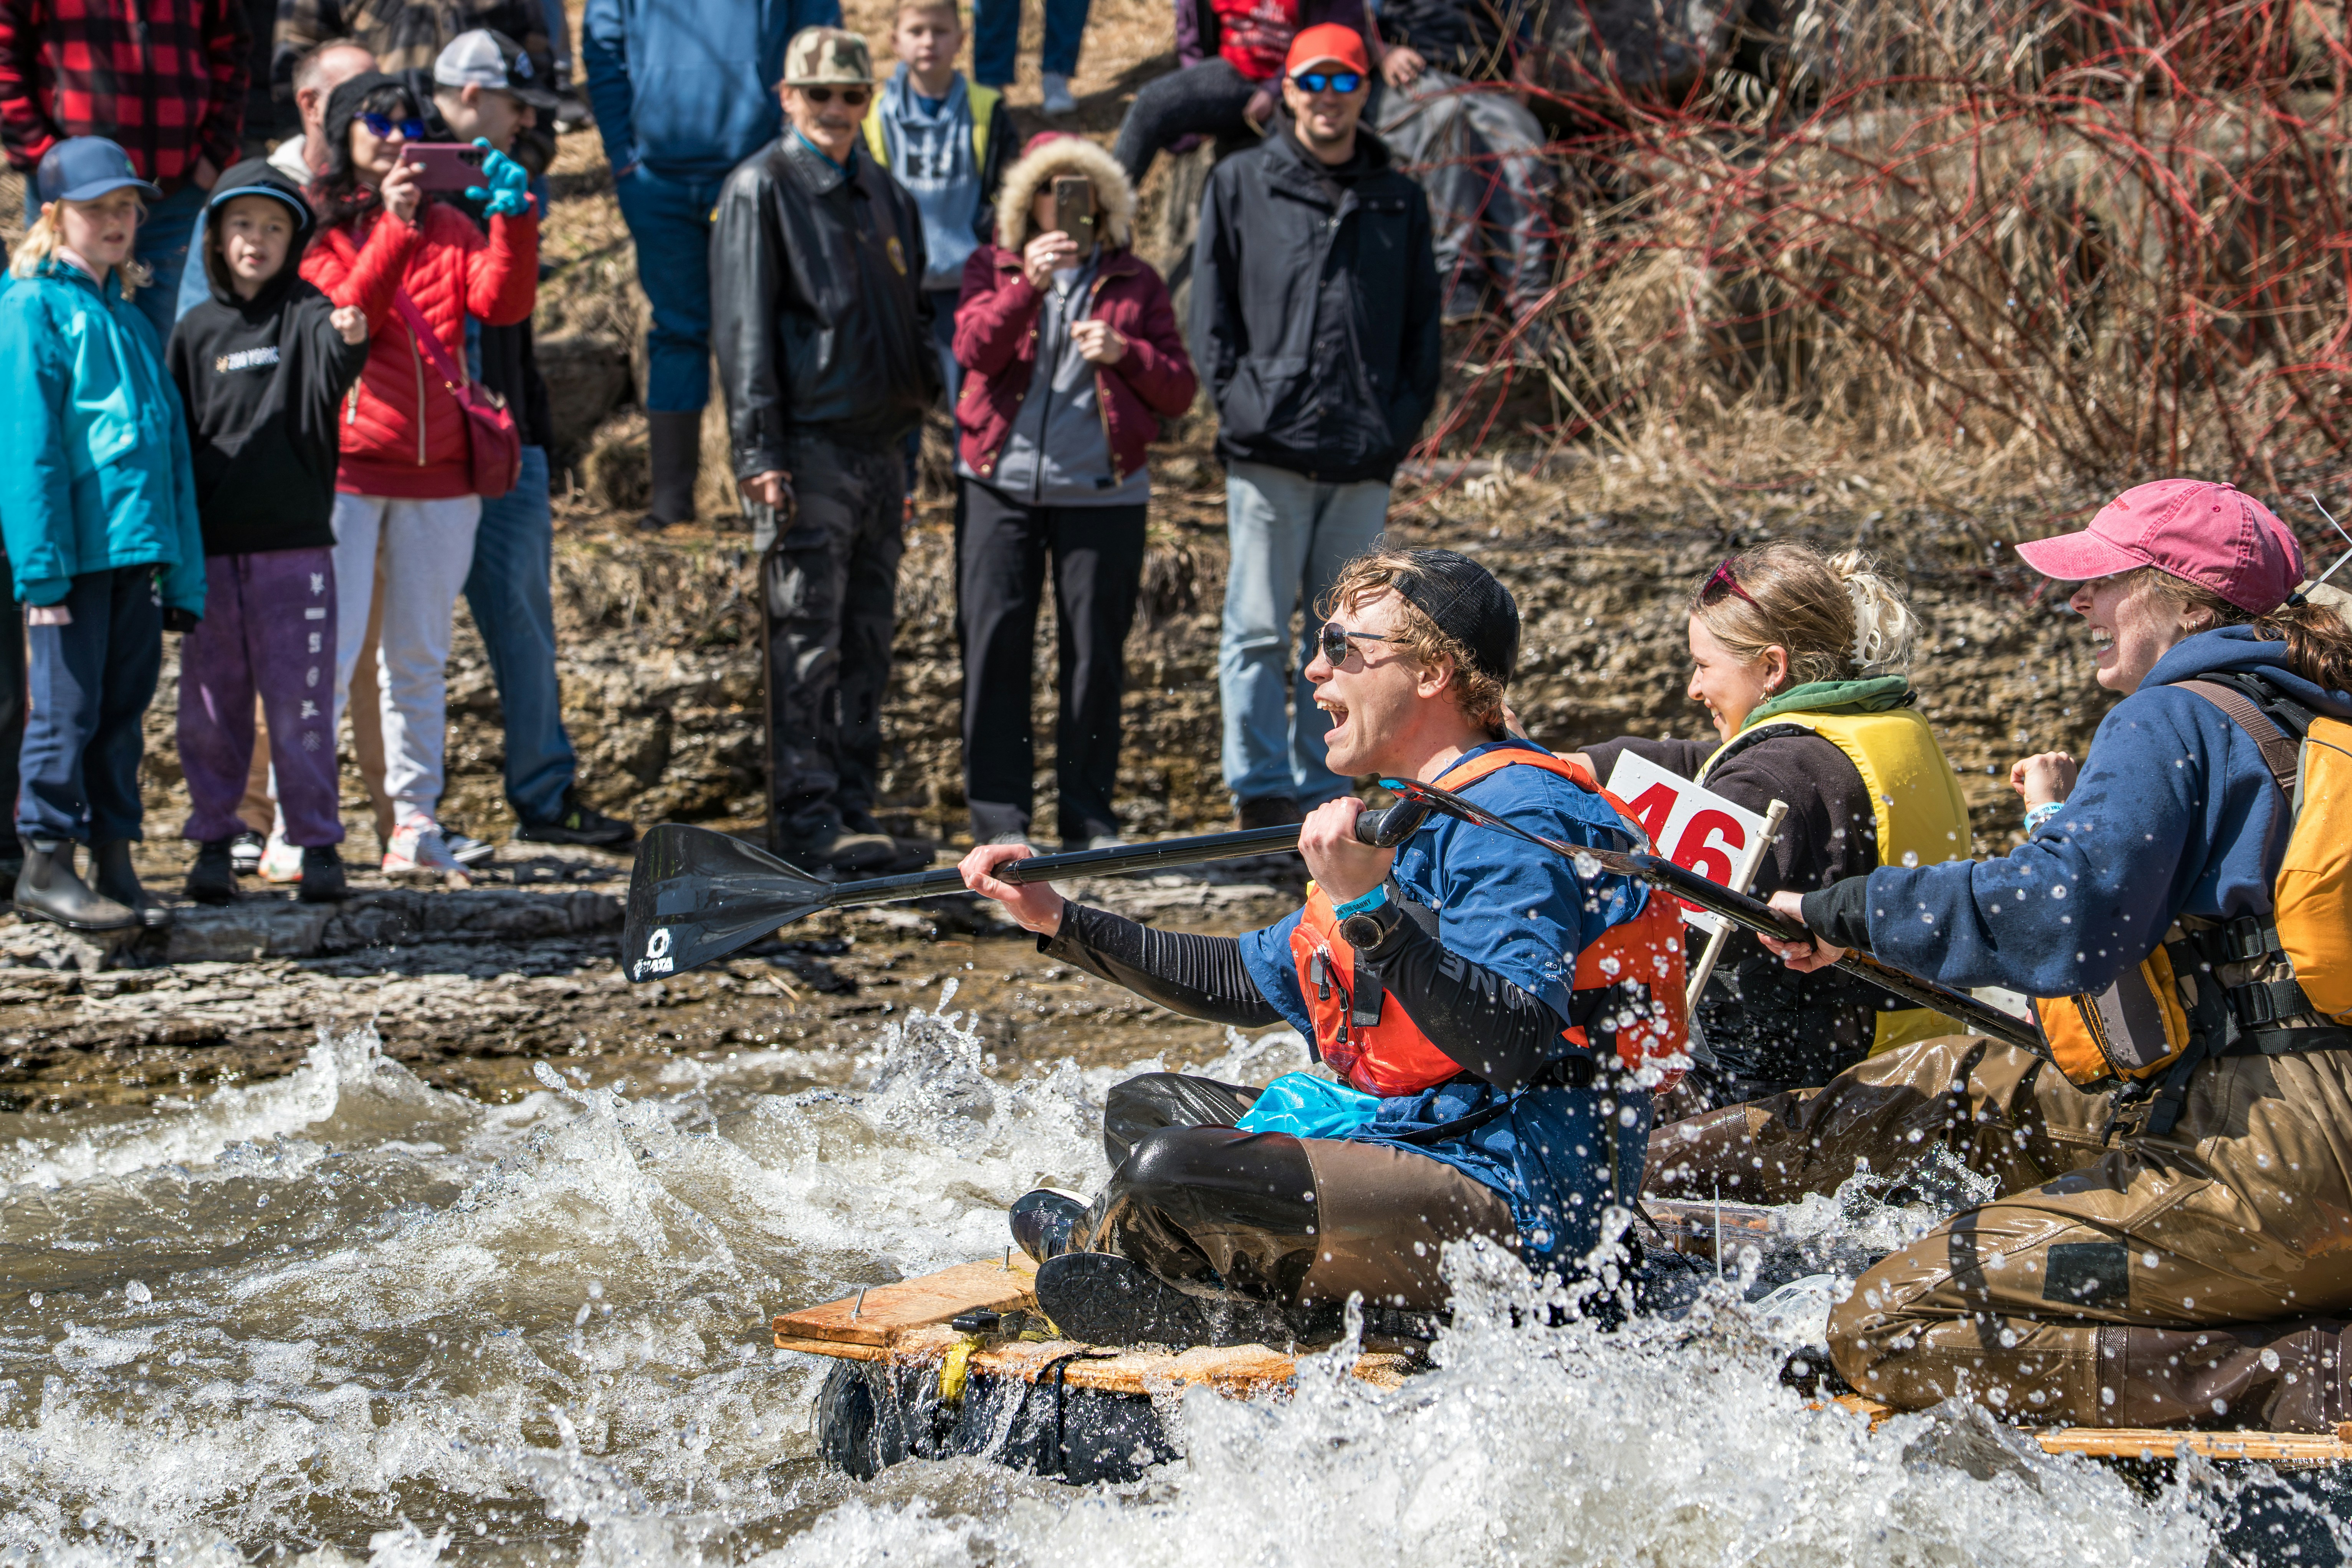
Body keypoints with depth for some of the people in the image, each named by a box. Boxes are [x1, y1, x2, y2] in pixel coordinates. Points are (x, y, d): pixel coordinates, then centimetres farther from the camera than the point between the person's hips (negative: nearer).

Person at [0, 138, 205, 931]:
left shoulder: (128, 317, 19)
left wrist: (183, 574, 14)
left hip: (137, 550, 7)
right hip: (73, 552, -7)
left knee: (123, 708, 9)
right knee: (68, 708, -4)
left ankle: (114, 864, 14)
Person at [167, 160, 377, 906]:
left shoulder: (306, 315, 1)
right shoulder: (196, 331, 9)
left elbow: (330, 376, -21)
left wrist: (349, 342, -45)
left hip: (295, 543, -2)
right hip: (210, 546, 3)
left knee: (301, 703, -2)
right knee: (211, 703, 6)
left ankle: (318, 845, 5)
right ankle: (213, 843, 16)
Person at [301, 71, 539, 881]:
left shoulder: (448, 228, 13)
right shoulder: (318, 227, 1)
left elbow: (503, 303, -2)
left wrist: (512, 218, -15)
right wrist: (392, 230, -21)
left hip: (437, 468, 5)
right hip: (343, 465, -4)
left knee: (420, 659, 9)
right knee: (330, 649, -9)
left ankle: (415, 828, 14)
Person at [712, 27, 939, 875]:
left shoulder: (887, 196, 18)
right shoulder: (761, 189, -2)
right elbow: (744, 327, -7)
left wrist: (913, 429, 17)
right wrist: (759, 452, -15)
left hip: (879, 448, 7)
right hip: (807, 447, -7)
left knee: (867, 645, 8)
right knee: (806, 645, -8)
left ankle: (854, 812, 12)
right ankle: (807, 823, -7)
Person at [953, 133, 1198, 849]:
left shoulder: (1134, 283, 11)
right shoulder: (995, 268, 9)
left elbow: (1180, 390, 7)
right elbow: (975, 348, -10)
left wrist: (1124, 353, -11)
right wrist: (1028, 285, -24)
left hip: (1101, 492, 1)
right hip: (1003, 486, -1)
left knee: (1095, 654, 2)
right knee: (996, 643, -3)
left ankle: (1089, 817, 11)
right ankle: (999, 814, 3)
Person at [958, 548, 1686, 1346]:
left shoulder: (1515, 820, -16)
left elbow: (1517, 1049, -29)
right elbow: (1250, 981, 26)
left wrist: (1373, 907, -35)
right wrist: (1061, 921, 22)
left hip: (1515, 1205, -12)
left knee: (1166, 1171, -24)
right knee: (1143, 1108, 23)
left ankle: (1102, 1240, 12)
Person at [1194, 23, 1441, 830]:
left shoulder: (1400, 202, 15)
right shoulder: (1241, 184, 8)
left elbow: (1423, 324, 15)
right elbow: (1212, 308, 6)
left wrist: (1402, 420, 3)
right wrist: (1240, 399, -6)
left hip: (1364, 459, 3)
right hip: (1269, 454, -3)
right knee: (1258, 630, -5)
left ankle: (1325, 795, 12)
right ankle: (1263, 795, -1)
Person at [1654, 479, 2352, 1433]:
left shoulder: (2170, 723, -8)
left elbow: (2061, 923, -21)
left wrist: (1855, 912, -10)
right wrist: (2073, 819, 34)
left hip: (2247, 1171, -10)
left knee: (1890, 1333, -11)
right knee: (1965, 1088, 25)